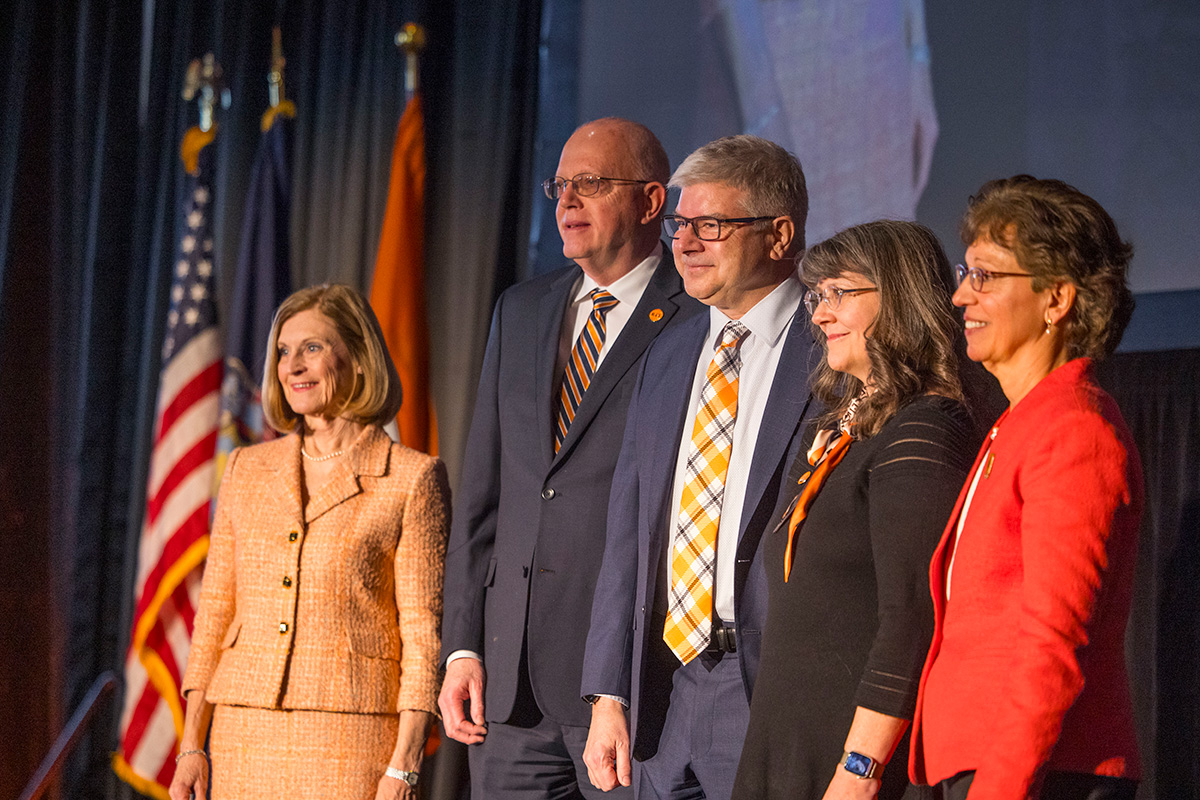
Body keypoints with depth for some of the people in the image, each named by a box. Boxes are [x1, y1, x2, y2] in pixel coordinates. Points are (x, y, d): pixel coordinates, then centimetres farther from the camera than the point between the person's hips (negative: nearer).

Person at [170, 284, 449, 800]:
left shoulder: (412, 478, 0)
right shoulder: (247, 470, 13)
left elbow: (422, 631, -4)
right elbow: (215, 611, 14)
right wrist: (191, 746, 8)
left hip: (349, 740, -4)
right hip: (247, 737, 4)